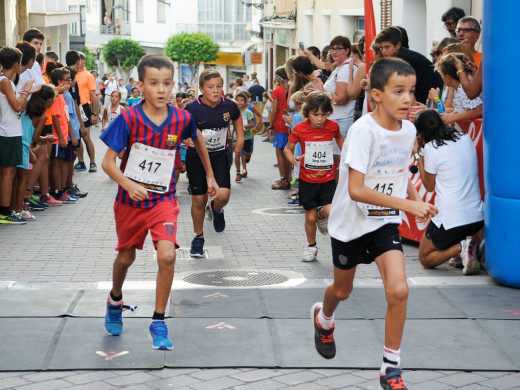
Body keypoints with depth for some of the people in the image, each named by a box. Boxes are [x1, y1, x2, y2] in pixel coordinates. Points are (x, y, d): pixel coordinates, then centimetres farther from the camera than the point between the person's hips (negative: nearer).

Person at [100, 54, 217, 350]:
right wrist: (129, 185, -32)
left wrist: (210, 175, 20)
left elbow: (198, 139, 12)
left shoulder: (182, 119, -11)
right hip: (130, 200, 0)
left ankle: (159, 323, -3)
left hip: (163, 199, 0)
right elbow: (108, 162, -14)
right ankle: (115, 301, 51)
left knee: (167, 255, -20)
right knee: (126, 257, 18)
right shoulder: (129, 119, -17)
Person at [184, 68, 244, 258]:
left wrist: (240, 138, 7)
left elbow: (237, 118, 15)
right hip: (196, 156, -2)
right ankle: (198, 238, 27)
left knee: (223, 195, -16)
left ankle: (216, 210, 23)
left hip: (219, 156, 2)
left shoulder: (229, 106, -9)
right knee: (199, 199, 5)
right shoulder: (192, 109, -19)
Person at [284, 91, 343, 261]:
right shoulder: (300, 129, -12)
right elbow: (288, 148, 0)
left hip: (328, 178, 0)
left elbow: (339, 138, 16)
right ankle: (311, 246, 33)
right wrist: (292, 158, -22)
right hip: (307, 179, 0)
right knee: (310, 217, 8)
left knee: (330, 211, -19)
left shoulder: (333, 126, -7)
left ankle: (322, 216, 19)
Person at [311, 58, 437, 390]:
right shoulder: (363, 130, -24)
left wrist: (418, 202, 1)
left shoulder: (409, 129, -5)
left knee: (398, 290, -15)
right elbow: (356, 190, -30)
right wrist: (407, 205, -33)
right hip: (350, 222, -3)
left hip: (385, 222, 3)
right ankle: (323, 318, 56)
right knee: (343, 290, 18)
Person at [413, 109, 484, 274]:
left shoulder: (431, 148, -10)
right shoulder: (465, 138, 7)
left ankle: (461, 247, -11)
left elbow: (429, 186, 0)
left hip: (450, 221, -6)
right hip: (478, 217, 7)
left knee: (425, 259, 15)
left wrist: (419, 155, 6)